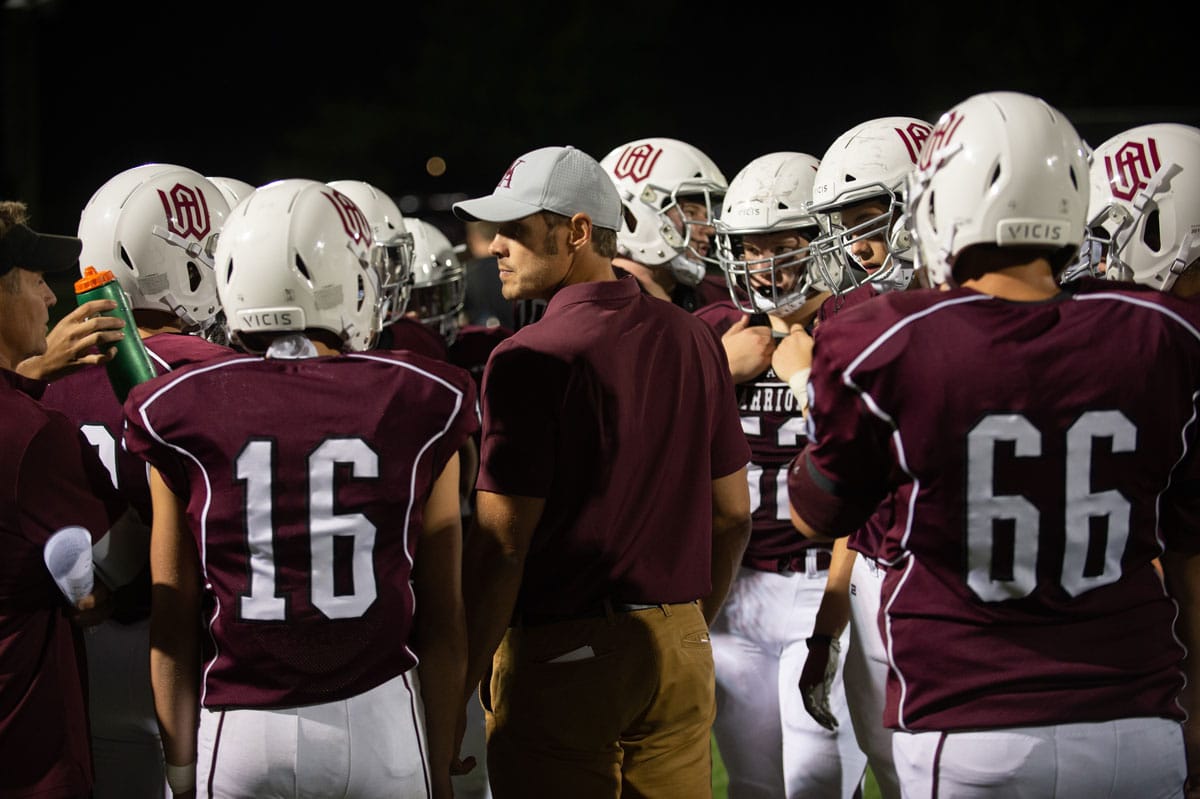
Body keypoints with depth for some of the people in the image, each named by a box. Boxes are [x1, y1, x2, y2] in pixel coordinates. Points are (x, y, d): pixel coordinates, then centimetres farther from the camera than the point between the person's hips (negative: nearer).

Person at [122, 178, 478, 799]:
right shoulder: (420, 405, -3)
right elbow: (443, 615, 1)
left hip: (238, 732, 0)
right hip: (380, 721, 0)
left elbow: (172, 620, 1)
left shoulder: (182, 412, -3)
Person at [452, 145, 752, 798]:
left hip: (561, 654, -6)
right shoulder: (692, 340, 5)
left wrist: (466, 679, -8)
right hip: (678, 649, 6)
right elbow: (733, 512, 11)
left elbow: (502, 545, -16)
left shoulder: (531, 360, -14)